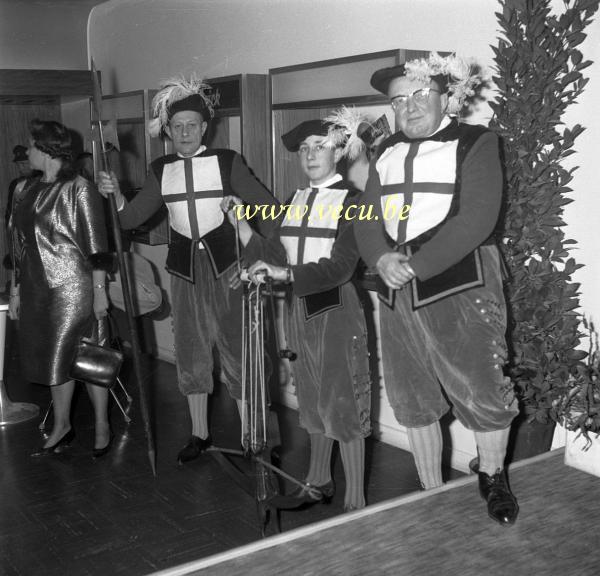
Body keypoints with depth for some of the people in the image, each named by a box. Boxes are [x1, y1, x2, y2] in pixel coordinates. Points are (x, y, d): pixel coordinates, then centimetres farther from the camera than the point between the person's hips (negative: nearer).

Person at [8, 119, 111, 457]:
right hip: (37, 289, 6)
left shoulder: (78, 189, -9)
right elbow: (19, 245, 14)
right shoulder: (25, 191, 10)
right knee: (54, 359, 13)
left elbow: (96, 244, -11)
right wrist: (15, 290, 13)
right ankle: (62, 427, 27)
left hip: (73, 287, -6)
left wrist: (100, 291, -14)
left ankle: (102, 426, 18)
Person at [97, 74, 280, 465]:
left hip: (224, 266, -4)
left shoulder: (227, 162, -4)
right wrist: (116, 195, -16)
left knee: (236, 352, -4)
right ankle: (200, 434, 26)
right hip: (184, 269, 4)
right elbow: (131, 218, 4)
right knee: (190, 354, 11)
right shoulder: (160, 171, 6)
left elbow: (268, 205, -3)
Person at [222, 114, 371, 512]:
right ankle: (319, 483, 34)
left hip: (336, 307, -7)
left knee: (344, 403, -2)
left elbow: (340, 266, -17)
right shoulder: (295, 201, 11)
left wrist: (286, 273, -25)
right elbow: (273, 256, 5)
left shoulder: (351, 200, -9)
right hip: (300, 307, 7)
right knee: (314, 401, 17)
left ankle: (355, 502, 8)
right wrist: (239, 222, -4)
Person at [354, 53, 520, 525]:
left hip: (460, 283, -5)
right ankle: (432, 495, 30)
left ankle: (492, 477, 26)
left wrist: (416, 264, -19)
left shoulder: (475, 144, -3)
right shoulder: (387, 153, 15)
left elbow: (476, 219, -15)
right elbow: (368, 220, 8)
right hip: (398, 289, 6)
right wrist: (382, 259, -13)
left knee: (483, 393, -4)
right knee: (413, 400, 12)